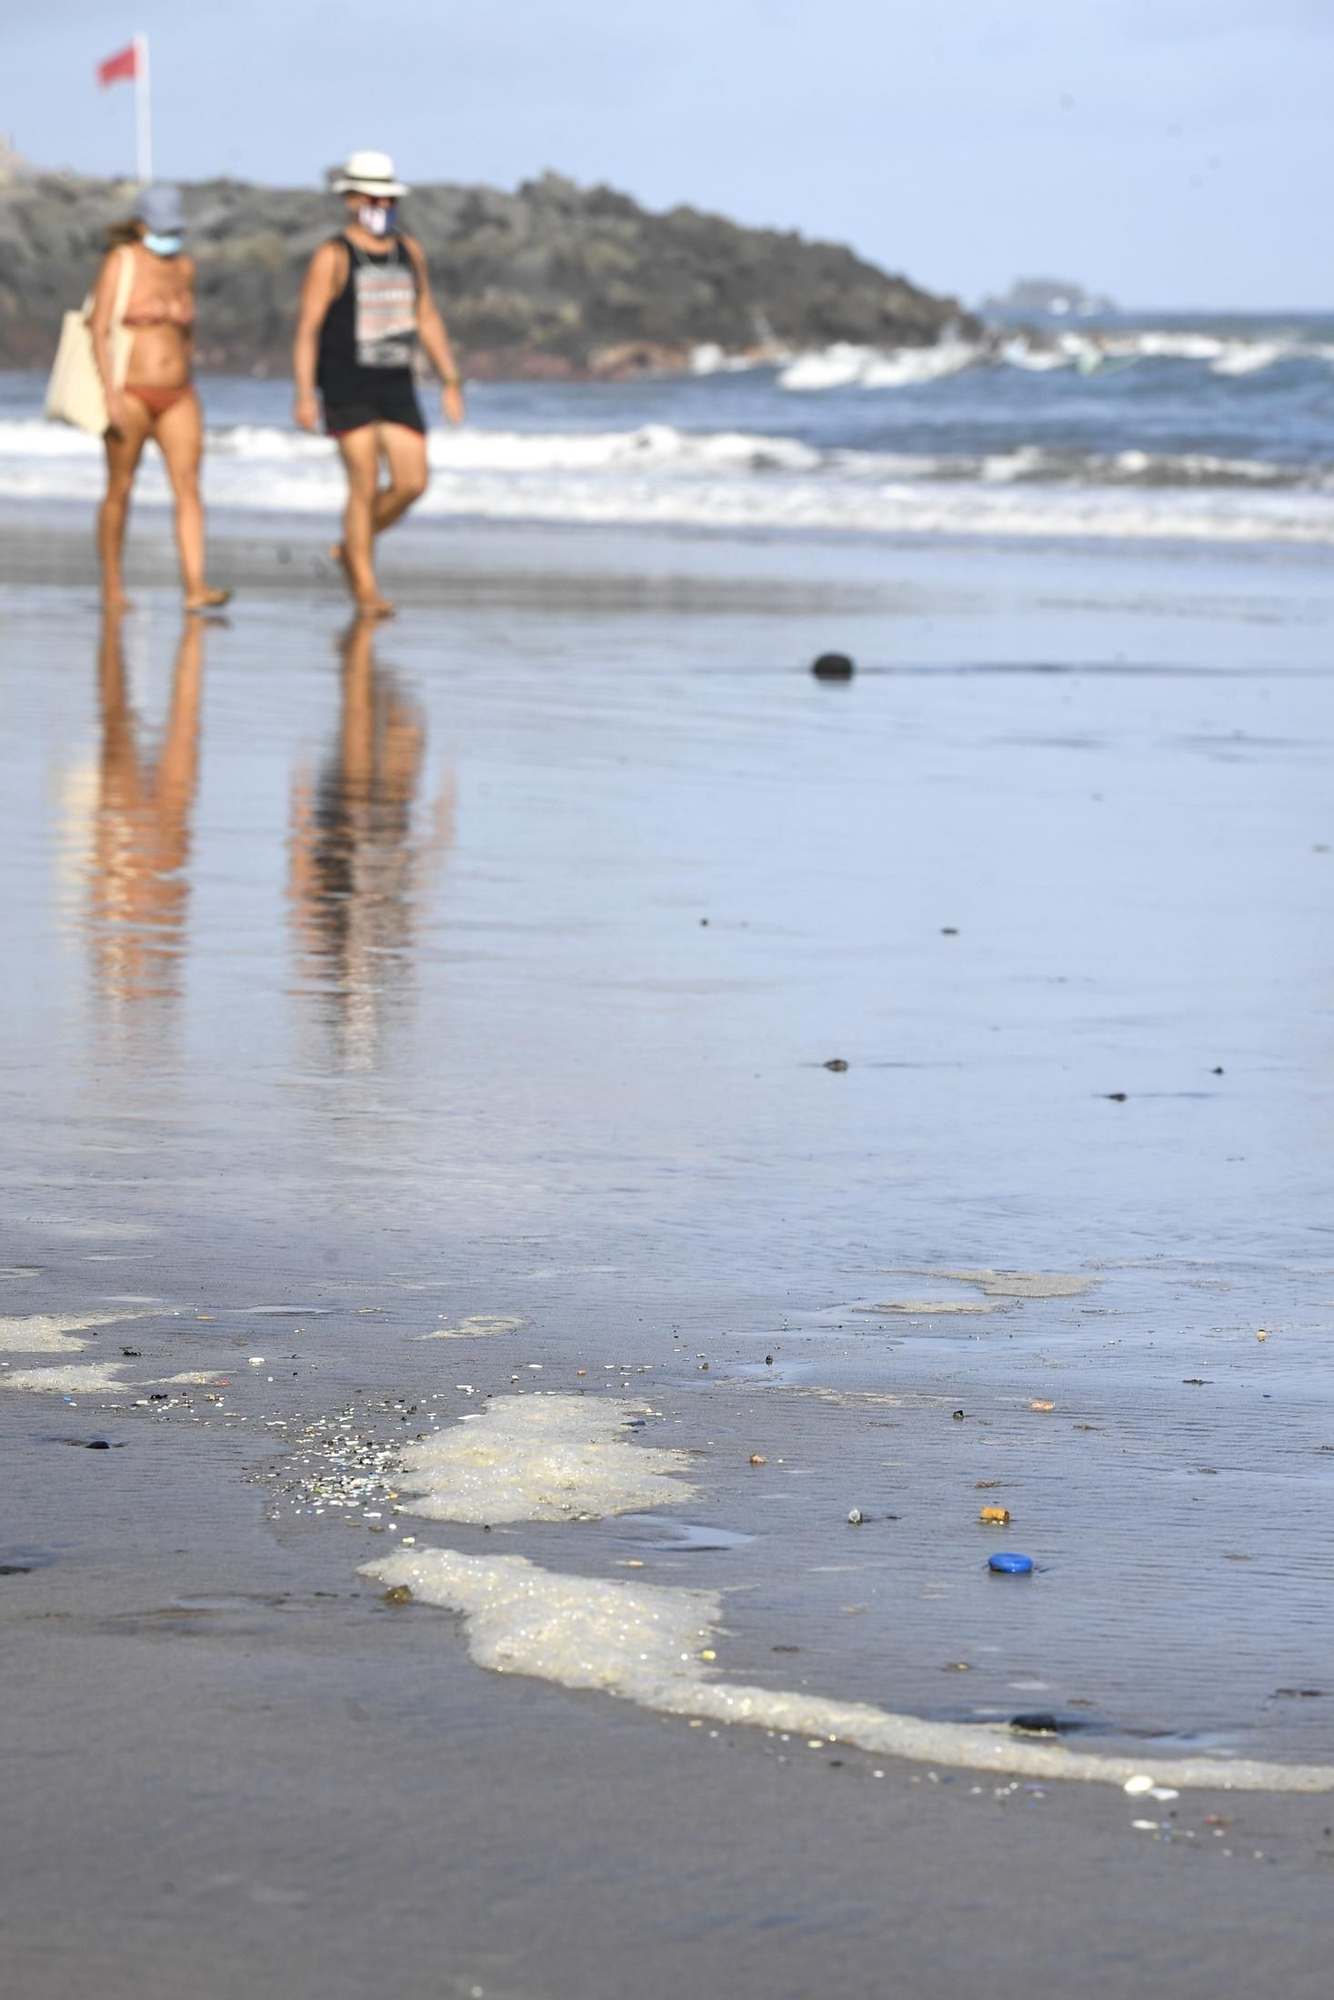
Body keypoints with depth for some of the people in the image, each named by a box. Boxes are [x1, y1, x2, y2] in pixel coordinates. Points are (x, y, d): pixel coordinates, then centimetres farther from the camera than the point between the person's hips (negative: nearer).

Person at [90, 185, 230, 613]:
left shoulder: (184, 266, 10)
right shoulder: (121, 261, -6)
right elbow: (99, 330, -12)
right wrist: (111, 393, -20)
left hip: (177, 397, 4)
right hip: (130, 395, -4)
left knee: (189, 488, -10)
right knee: (119, 490, 5)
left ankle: (196, 588, -18)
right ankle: (112, 588, 16)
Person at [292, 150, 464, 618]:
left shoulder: (409, 251, 10)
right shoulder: (333, 257, -7)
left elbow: (427, 319, 16)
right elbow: (307, 328, -9)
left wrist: (450, 381, 11)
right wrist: (304, 394, -17)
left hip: (396, 386, 6)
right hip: (347, 389, -5)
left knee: (411, 482, -2)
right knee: (364, 486, -8)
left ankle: (352, 548, 22)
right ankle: (365, 589, 0)